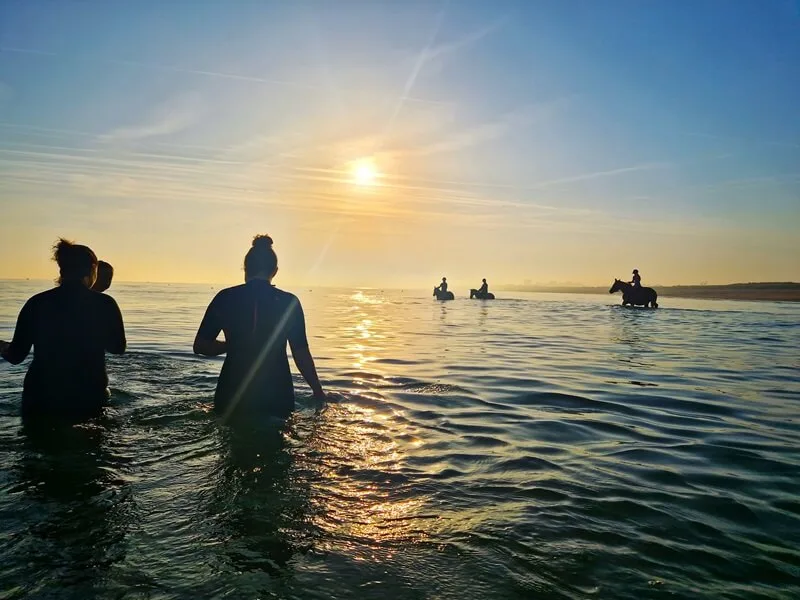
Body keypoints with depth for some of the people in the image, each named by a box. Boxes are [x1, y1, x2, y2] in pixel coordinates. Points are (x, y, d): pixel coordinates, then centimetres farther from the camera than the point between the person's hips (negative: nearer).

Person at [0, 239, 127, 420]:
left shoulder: (37, 303, -4)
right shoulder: (105, 304, -8)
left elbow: (16, 356, 1)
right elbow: (118, 348, 4)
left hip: (42, 397, 1)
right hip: (89, 397, -1)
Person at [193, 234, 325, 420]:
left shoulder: (225, 298, -2)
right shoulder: (288, 302, -4)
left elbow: (200, 346, 1)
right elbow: (301, 354, -3)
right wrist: (318, 391, 8)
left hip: (233, 395, 1)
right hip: (276, 396, -1)